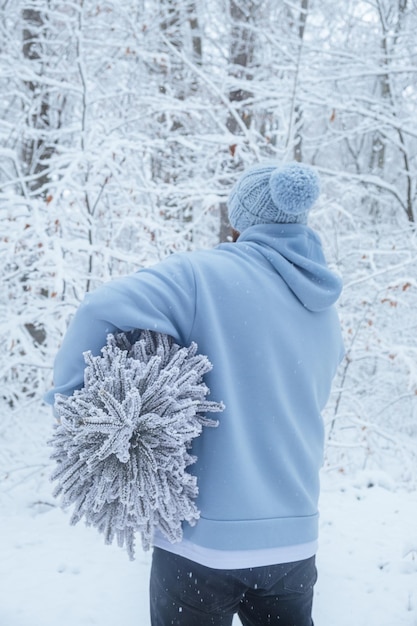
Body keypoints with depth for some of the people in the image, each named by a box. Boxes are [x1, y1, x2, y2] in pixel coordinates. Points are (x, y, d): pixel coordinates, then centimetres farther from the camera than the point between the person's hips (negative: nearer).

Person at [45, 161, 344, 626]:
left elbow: (103, 309, -24)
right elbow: (299, 410, 10)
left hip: (203, 539, -4)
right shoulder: (327, 316, 7)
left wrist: (69, 398, -10)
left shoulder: (205, 276, -14)